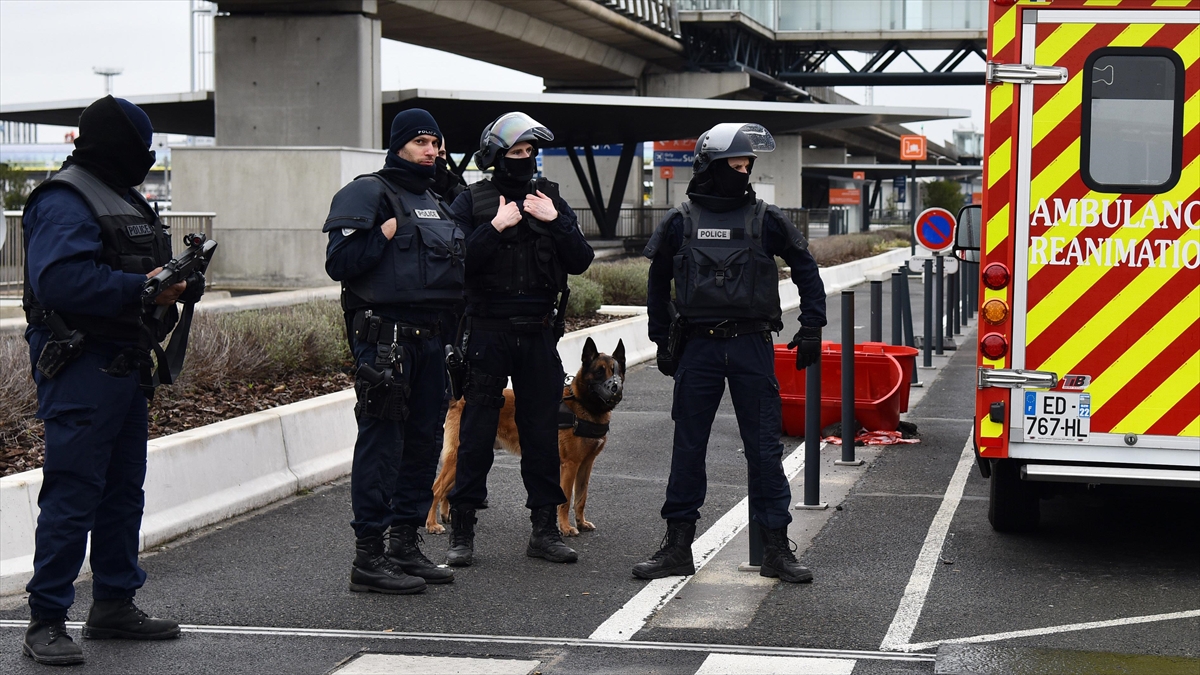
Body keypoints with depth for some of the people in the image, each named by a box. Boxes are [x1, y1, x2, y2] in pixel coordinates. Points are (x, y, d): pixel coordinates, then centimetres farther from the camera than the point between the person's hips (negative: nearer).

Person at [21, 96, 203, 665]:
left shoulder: (123, 200, 18)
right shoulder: (65, 202, -14)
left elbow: (144, 267, 27)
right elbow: (60, 278, -27)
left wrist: (181, 277, 5)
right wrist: (142, 289, -24)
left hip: (125, 363, 10)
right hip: (81, 367, -10)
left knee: (124, 489, 16)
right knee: (72, 494, -9)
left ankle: (114, 604, 26)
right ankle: (45, 621, -3)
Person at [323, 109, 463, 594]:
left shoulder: (434, 203, 21)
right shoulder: (367, 194, -5)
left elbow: (454, 264, 32)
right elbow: (339, 261, -16)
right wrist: (386, 233, -17)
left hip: (428, 337, 9)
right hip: (383, 335, -9)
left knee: (424, 443, 11)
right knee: (381, 443, -7)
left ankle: (406, 545, 21)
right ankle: (368, 558, -4)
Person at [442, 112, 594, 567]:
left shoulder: (551, 200, 10)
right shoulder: (471, 202, 0)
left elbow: (580, 261, 2)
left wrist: (555, 221, -10)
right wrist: (496, 227, -18)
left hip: (538, 334, 3)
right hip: (487, 333, -3)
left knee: (542, 432, 8)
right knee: (476, 432, 0)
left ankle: (545, 529, 17)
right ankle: (461, 532, 7)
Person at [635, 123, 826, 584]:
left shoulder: (765, 219, 2)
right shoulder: (681, 222, 4)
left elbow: (806, 270, 11)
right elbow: (659, 283, 14)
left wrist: (811, 327, 4)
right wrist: (663, 343, 12)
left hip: (752, 344, -1)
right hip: (698, 346, 1)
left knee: (764, 447, 0)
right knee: (688, 446, 4)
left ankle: (775, 549, 6)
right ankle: (677, 547, 12)